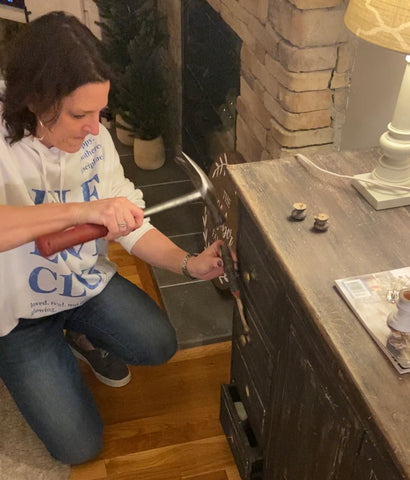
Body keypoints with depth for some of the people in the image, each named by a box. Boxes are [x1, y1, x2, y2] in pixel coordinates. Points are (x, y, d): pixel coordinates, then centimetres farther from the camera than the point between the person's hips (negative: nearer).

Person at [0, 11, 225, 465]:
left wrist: (190, 263, -19)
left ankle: (82, 333, 21)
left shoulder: (94, 139, -12)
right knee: (79, 446, -2)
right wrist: (81, 210, -55)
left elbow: (132, 224, -7)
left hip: (89, 283, 4)